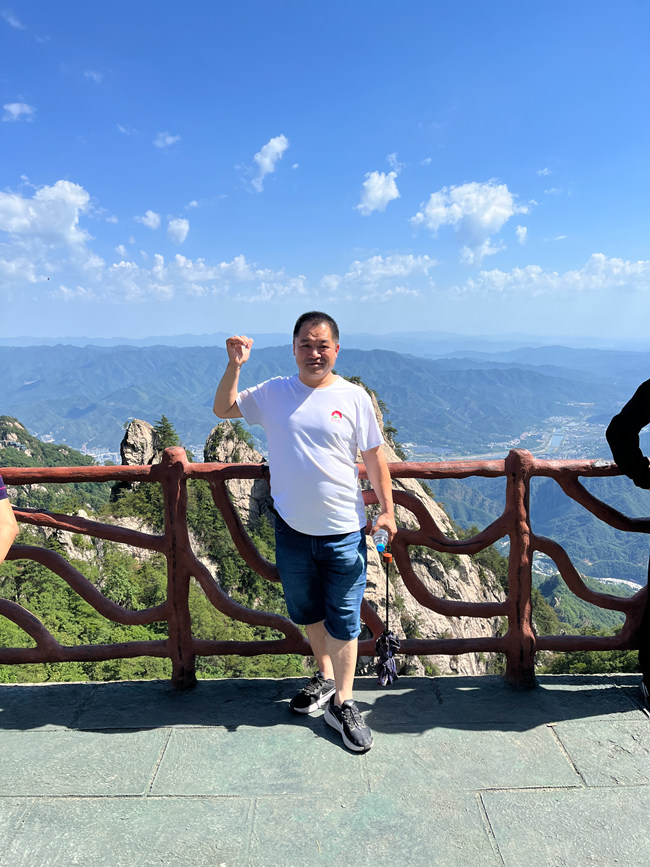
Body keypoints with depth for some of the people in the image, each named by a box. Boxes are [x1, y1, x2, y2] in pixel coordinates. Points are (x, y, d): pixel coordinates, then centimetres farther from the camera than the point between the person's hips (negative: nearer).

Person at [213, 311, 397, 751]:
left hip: (344, 530, -2)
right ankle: (326, 677, 44)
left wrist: (387, 509, -4)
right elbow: (223, 409, 7)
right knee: (307, 612, 20)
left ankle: (342, 703, 24)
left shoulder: (354, 397, -4)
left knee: (343, 619, 6)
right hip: (292, 528, 3)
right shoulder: (274, 393, 1)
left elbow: (375, 457, 0)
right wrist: (235, 365, -8)